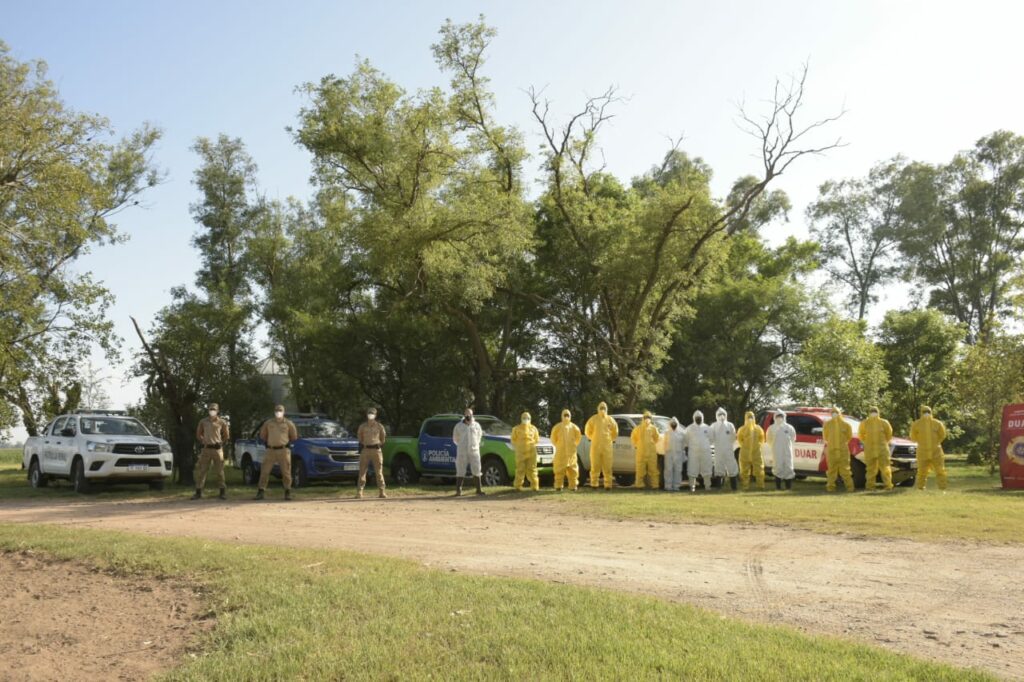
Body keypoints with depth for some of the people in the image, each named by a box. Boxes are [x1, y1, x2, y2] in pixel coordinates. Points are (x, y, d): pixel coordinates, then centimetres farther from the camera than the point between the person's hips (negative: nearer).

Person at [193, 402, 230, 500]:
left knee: (220, 471, 2)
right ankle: (198, 491, 9)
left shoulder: (222, 422, 1)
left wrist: (221, 443, 4)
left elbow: (226, 436, 11)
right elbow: (198, 434, 19)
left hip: (217, 449, -2)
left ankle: (223, 492, 9)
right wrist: (203, 441, 10)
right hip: (206, 449, 2)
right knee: (201, 470, 1)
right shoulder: (203, 422, 6)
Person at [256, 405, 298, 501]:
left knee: (286, 472, -2)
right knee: (264, 471, -2)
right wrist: (268, 442, 14)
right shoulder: (268, 423, 9)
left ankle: (288, 492, 8)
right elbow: (262, 435, 20)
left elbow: (294, 437, 14)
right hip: (270, 450, 1)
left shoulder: (288, 423, 5)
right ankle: (261, 492, 4)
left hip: (283, 450, -1)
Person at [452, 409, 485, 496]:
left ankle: (479, 489, 10)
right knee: (460, 471, -2)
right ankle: (458, 490, 2)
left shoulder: (476, 425, 6)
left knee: (476, 470, 2)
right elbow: (455, 438, 12)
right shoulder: (459, 426, 2)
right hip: (462, 452, -1)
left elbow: (479, 436, 19)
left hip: (474, 451, 1)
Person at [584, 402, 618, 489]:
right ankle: (594, 483, 3)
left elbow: (615, 432, 17)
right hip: (595, 446, -1)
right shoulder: (593, 419, 1)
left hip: (607, 446, 1)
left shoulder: (610, 420, 6)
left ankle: (608, 484, 1)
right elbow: (587, 431, 10)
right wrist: (593, 439, 10)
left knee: (607, 466, -1)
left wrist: (611, 439, 12)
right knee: (595, 466, -1)